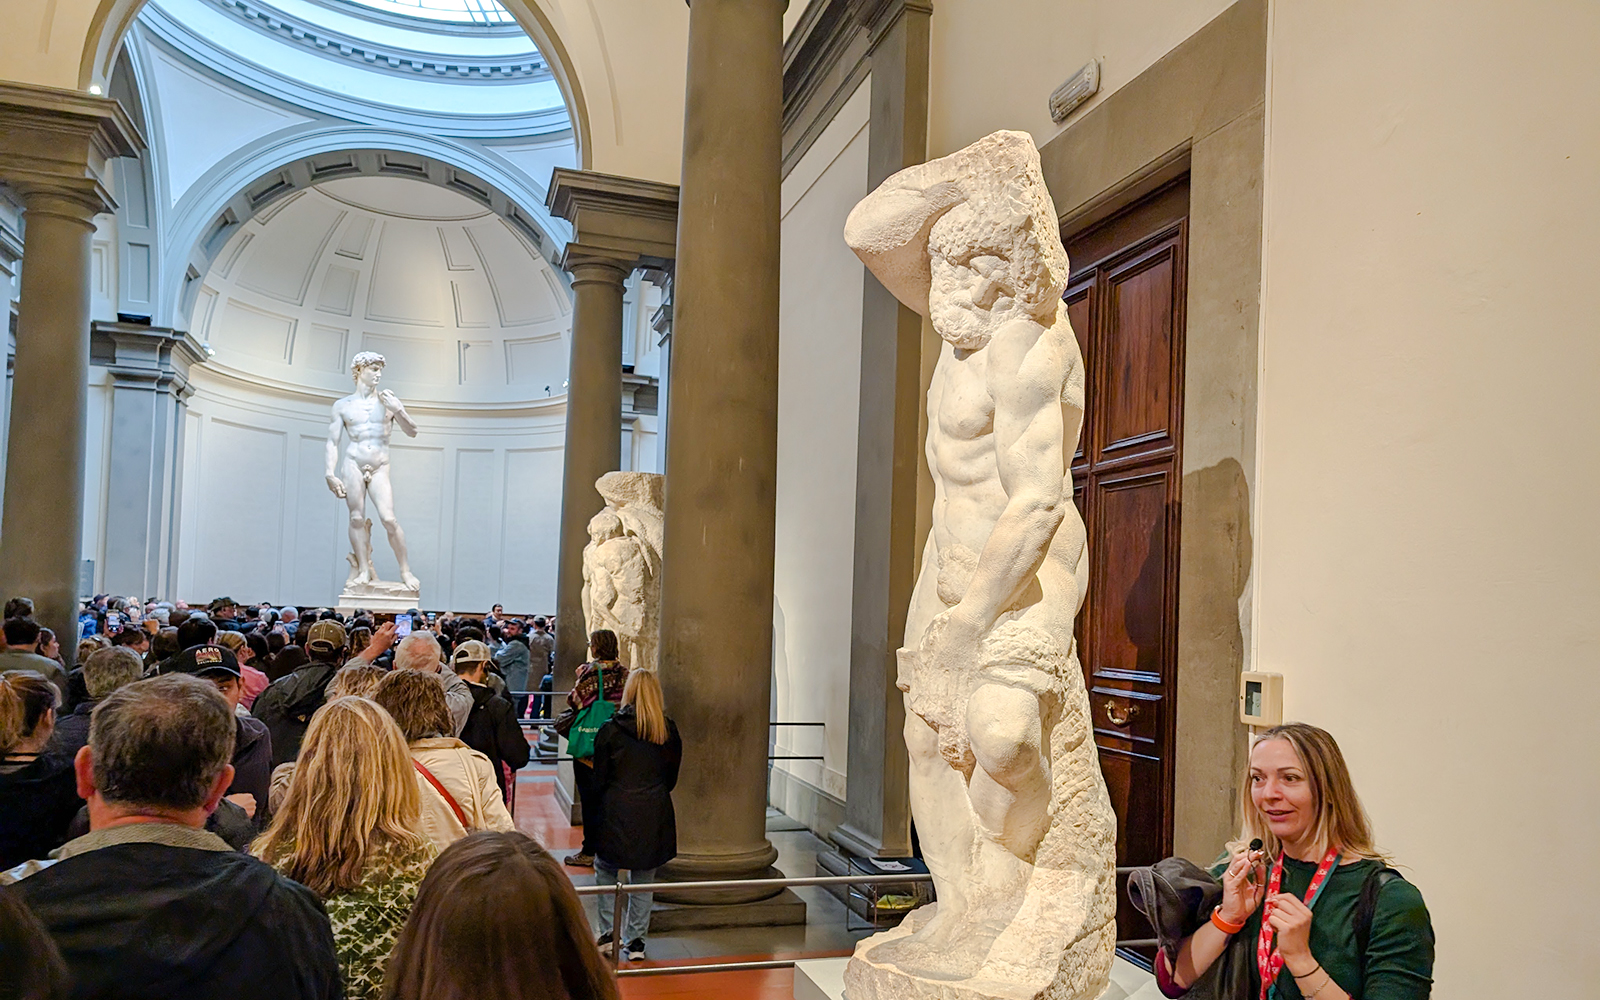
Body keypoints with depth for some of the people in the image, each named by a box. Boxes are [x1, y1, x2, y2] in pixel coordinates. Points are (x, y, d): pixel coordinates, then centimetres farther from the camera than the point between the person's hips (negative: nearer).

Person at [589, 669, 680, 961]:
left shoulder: (611, 729, -7)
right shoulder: (669, 732, 0)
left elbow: (599, 778, -3)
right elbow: (671, 778, 8)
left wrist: (592, 817, 9)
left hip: (616, 814, -2)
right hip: (654, 816, 2)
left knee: (605, 871, 17)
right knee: (643, 880, 11)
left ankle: (609, 931, 13)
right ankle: (635, 940, 16)